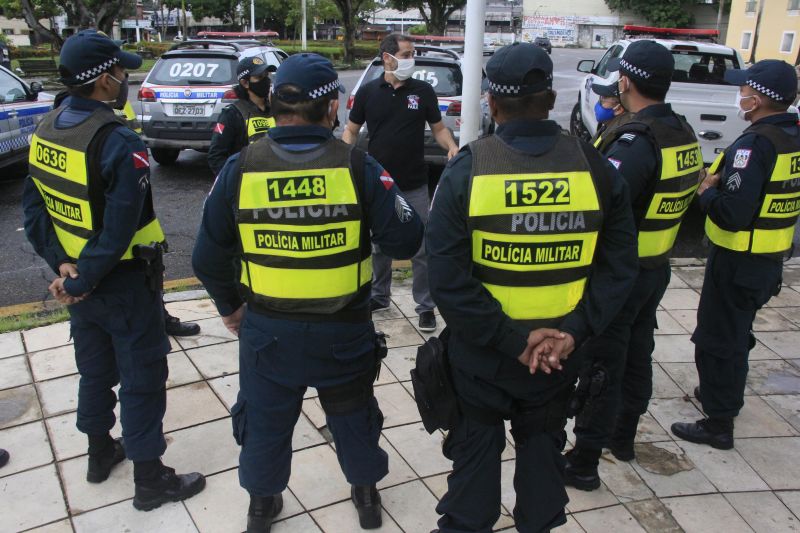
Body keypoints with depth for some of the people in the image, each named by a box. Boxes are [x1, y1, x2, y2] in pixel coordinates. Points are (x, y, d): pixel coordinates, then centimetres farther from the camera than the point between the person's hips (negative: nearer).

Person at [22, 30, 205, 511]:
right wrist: (84, 283, -17)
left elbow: (35, 208, 1)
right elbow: (120, 229, -27)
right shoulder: (120, 143, -24)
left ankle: (101, 453, 42)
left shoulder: (45, 131, 1)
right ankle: (150, 480, 19)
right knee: (142, 378, 6)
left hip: (79, 275, 8)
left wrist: (63, 264, -4)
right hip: (124, 283, -8)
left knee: (95, 368, 23)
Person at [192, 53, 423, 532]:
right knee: (353, 413, 24)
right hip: (343, 330, 0)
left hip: (267, 330, 1)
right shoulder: (357, 166, -16)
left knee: (266, 419, 23)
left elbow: (209, 255, -3)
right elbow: (406, 240, -13)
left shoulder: (240, 168, -10)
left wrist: (229, 306, 13)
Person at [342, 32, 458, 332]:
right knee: (379, 245, 15)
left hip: (414, 186, -1)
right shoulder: (368, 92, 1)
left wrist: (452, 147, -14)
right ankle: (380, 296, 33)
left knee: (421, 249, 1)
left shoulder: (423, 91, 1)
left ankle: (425, 307, 13)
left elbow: (438, 128, 7)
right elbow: (351, 130, 9)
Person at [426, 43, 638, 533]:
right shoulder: (595, 167, -7)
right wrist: (576, 330, -13)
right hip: (560, 352, 2)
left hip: (480, 349, -2)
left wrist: (509, 338, -18)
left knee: (477, 446, 19)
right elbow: (620, 266, -10)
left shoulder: (467, 169, -15)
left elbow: (448, 279, -22)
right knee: (543, 445, 24)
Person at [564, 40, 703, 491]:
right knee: (637, 356, 21)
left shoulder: (637, 142, -25)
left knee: (602, 367, 2)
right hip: (658, 268, 8)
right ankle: (623, 436, 40)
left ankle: (584, 463, 13)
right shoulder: (684, 135, 2)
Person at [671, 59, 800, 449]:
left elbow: (733, 212, -30)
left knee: (716, 339, 3)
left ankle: (719, 423, 13)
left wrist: (708, 192, -11)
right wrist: (723, 181, 6)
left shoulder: (755, 144, -24)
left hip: (737, 261, -9)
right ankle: (726, 394, 43)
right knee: (737, 333, 25)